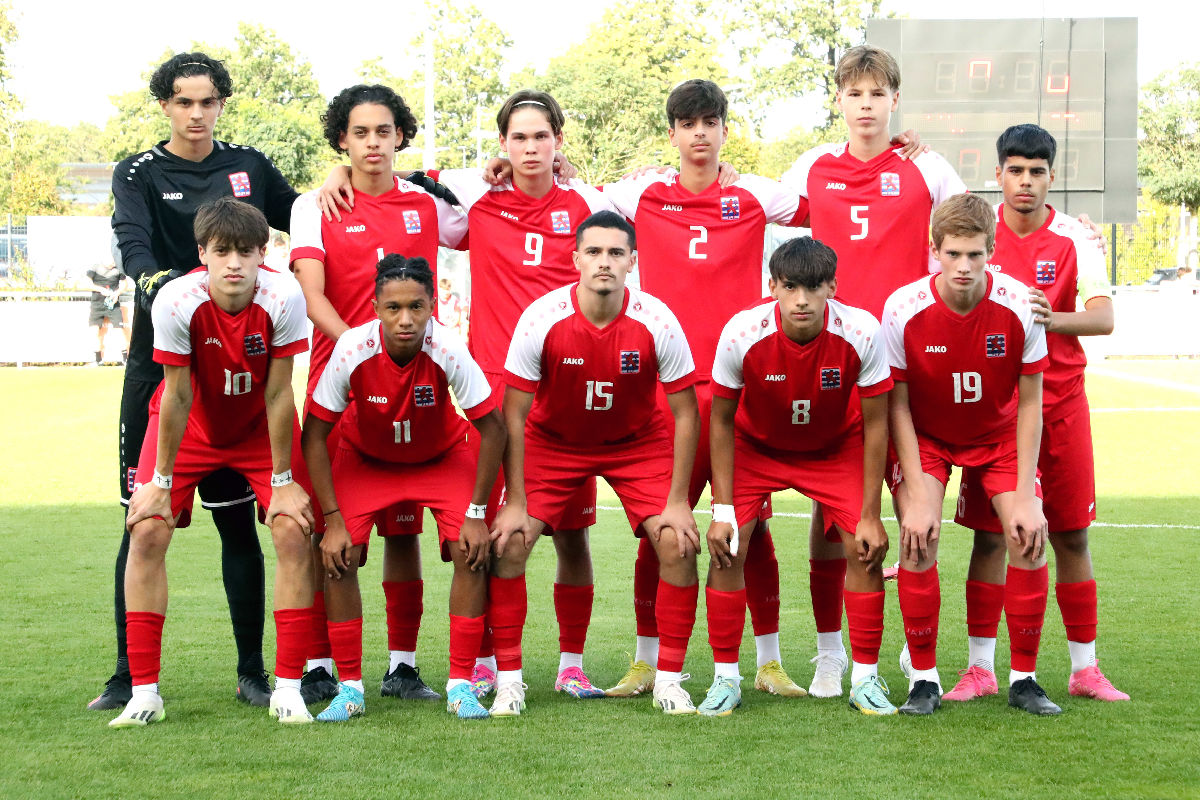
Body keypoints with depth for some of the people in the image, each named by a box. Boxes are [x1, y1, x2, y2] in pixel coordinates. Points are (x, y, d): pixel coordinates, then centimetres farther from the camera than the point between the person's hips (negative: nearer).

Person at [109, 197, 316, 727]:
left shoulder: (283, 297, -30)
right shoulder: (176, 301, -31)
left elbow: (278, 394, -21)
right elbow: (177, 395, -20)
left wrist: (282, 480, -14)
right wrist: (160, 481, -13)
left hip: (260, 426, 0)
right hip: (190, 425, 0)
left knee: (293, 531, -15)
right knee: (147, 531, -13)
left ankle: (288, 688, -6)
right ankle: (144, 693, -4)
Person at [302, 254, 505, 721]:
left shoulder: (449, 351, -32)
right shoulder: (352, 350, -31)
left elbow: (492, 429, -19)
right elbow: (314, 435, -18)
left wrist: (476, 514, -19)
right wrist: (333, 519, -20)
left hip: (443, 457, 0)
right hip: (364, 458, 0)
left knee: (472, 553, -18)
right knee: (337, 556, -17)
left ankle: (460, 684, -6)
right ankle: (350, 688, -4)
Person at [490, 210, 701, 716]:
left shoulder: (657, 322, -23)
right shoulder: (541, 319, -24)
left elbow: (685, 414, -12)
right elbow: (514, 415, -15)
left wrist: (677, 502, -15)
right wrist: (516, 502, -16)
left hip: (637, 442, 0)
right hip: (552, 441, 0)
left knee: (678, 544, -15)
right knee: (508, 542, -15)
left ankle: (668, 679, 1)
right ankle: (509, 679, 0)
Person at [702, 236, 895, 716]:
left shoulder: (861, 332, -30)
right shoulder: (741, 334, -30)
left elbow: (875, 425, -16)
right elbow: (721, 421, -14)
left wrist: (870, 515, -15)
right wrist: (722, 507, -16)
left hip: (836, 447, 0)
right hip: (755, 445, 0)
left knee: (865, 549, -12)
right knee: (726, 548, -14)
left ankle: (865, 678, 4)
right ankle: (726, 678, 1)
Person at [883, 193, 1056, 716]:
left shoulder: (1020, 306, -23)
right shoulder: (903, 309, -26)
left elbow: (1030, 403, -13)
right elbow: (897, 404, -15)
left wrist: (1026, 495, -17)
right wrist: (917, 495, -21)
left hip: (998, 435, 1)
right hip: (924, 435, -1)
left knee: (1030, 543, -14)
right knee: (917, 541, -20)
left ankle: (1024, 680, 2)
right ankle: (924, 679, -5)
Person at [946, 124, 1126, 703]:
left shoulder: (1073, 239, -3)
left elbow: (1103, 318, -14)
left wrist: (1052, 318, -32)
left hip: (1061, 402, 0)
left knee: (1072, 535, 4)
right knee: (989, 535, 0)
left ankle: (1084, 668, 14)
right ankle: (979, 667, 8)